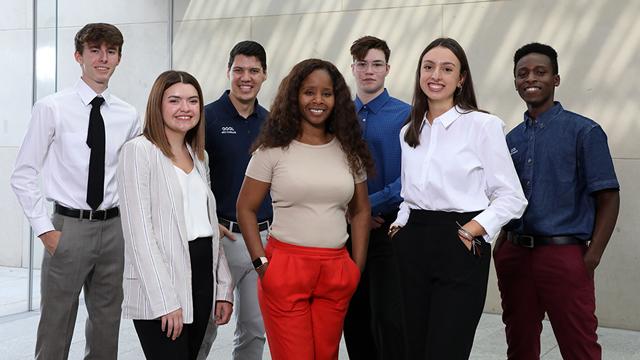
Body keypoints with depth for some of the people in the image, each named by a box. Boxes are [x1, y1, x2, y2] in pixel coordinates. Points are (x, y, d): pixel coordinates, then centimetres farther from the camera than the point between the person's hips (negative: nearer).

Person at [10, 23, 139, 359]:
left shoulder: (128, 116, 5)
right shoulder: (52, 107, -6)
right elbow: (23, 175, -4)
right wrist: (45, 229, -8)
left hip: (114, 228, 4)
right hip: (69, 227, -4)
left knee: (107, 326, 14)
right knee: (56, 328, 4)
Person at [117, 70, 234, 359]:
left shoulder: (198, 156, 15)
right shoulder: (139, 151, -7)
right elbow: (139, 233, -13)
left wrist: (223, 288, 9)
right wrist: (165, 300, -18)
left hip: (203, 280, 7)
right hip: (158, 292, -7)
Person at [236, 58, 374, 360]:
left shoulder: (349, 150, 9)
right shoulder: (273, 150, -1)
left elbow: (360, 211, 14)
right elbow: (245, 209, 2)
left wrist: (357, 267, 8)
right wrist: (261, 264, -5)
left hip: (336, 271, 3)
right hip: (285, 266, -3)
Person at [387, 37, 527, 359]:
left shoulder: (483, 125, -5)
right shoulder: (409, 132, 13)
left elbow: (511, 197, -6)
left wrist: (470, 231, -15)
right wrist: (400, 226, 7)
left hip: (460, 248, -5)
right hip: (412, 246, 6)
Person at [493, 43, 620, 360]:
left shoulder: (584, 131, -4)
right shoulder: (512, 139, 12)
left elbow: (608, 198, -6)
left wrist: (592, 256, -14)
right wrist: (502, 244, 6)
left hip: (564, 254, -5)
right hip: (515, 256, 5)